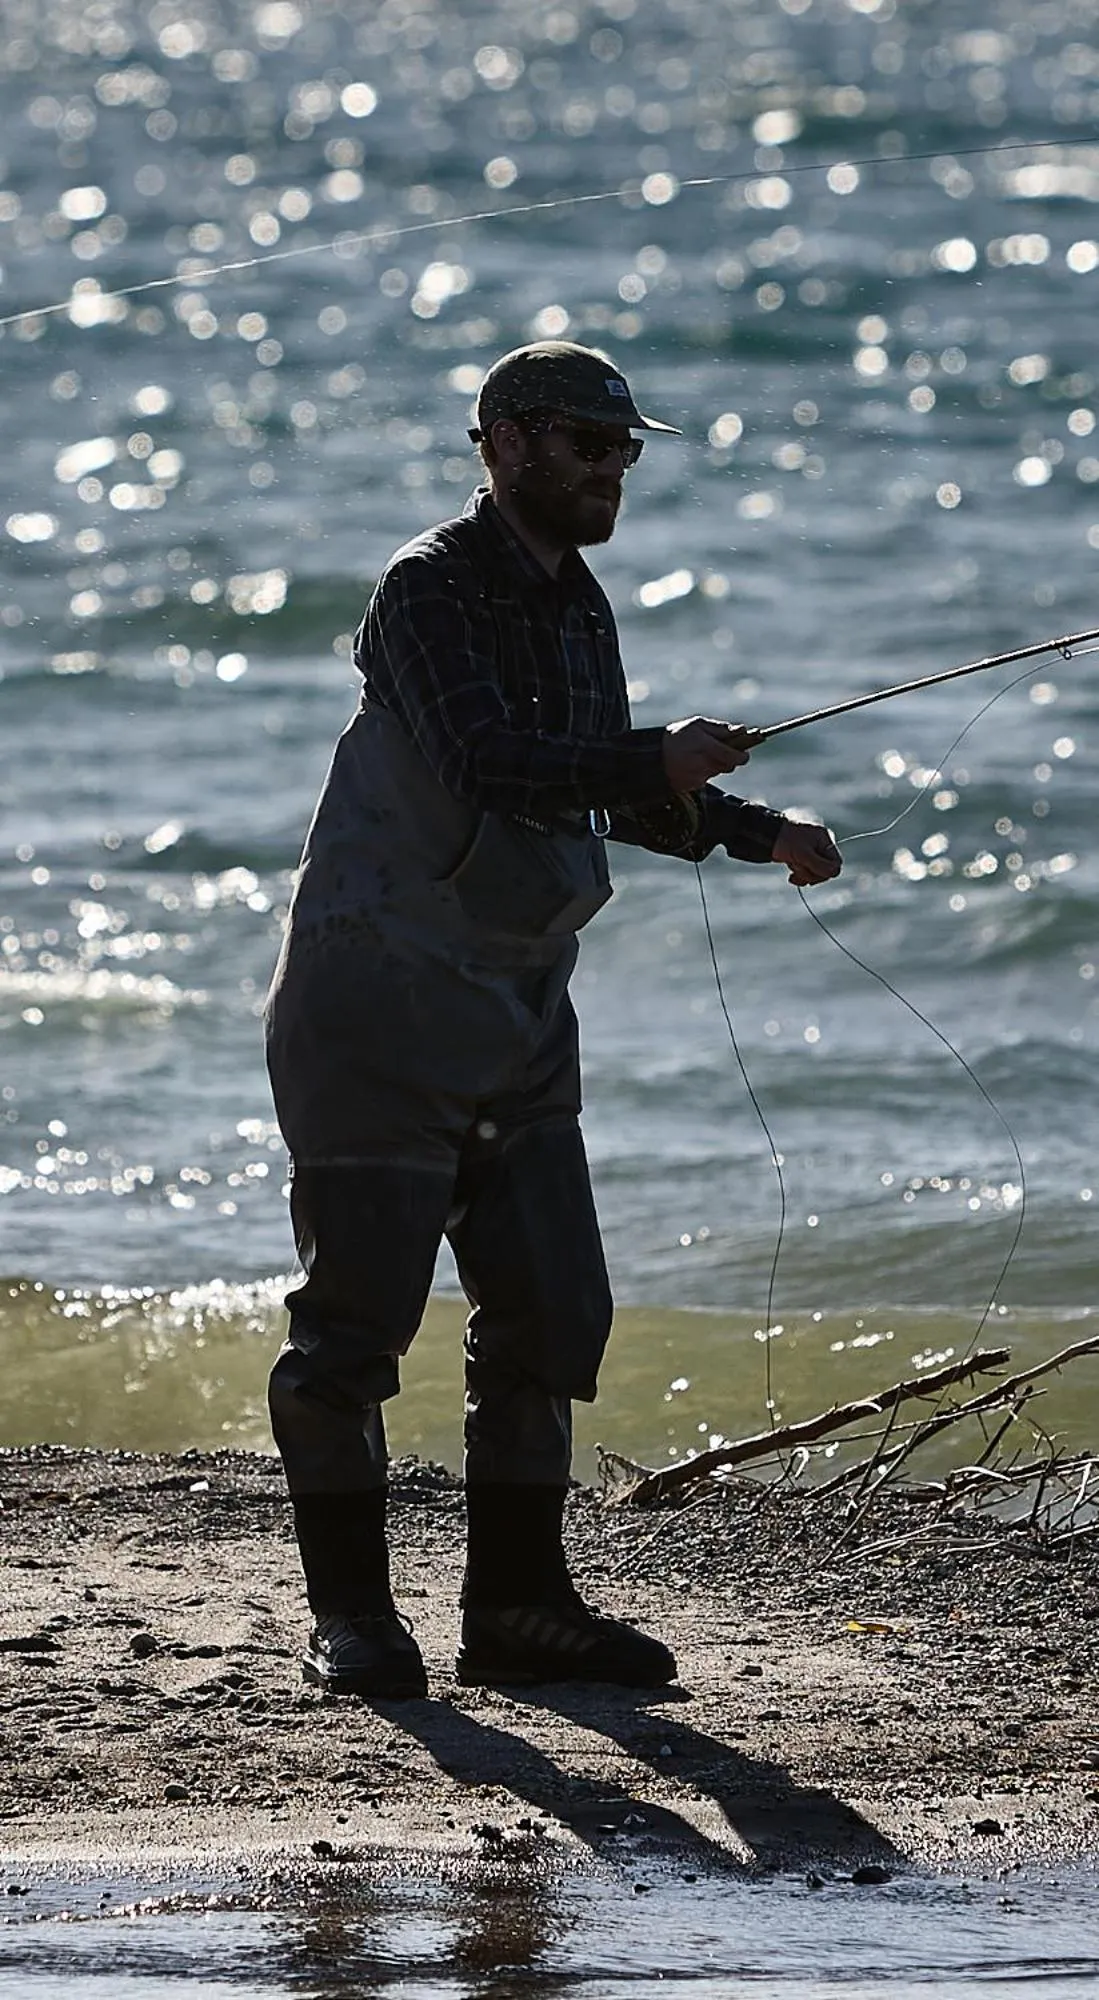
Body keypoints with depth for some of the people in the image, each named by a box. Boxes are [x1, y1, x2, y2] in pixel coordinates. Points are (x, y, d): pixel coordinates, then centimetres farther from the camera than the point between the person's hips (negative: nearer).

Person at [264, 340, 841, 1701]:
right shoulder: (431, 588, -14)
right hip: (381, 1007, -9)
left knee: (549, 1317, 6)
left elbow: (614, 792, 24)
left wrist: (757, 832, 13)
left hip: (516, 1018, 9)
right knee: (354, 1319, -4)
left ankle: (519, 1610, 13)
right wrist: (655, 760, -37)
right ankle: (350, 1616, 4)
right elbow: (488, 768, -29)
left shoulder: (574, 601, 13)